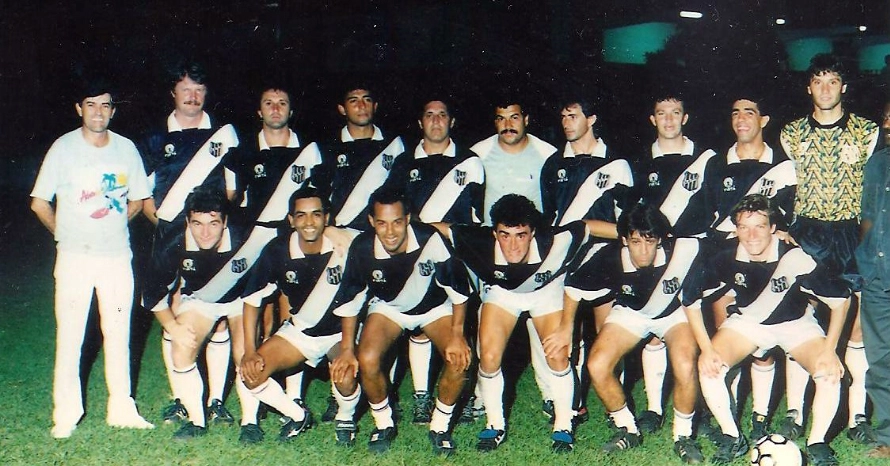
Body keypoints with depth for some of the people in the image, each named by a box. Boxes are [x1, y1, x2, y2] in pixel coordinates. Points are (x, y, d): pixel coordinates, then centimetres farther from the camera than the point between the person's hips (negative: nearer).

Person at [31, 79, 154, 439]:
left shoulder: (126, 149, 6)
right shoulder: (63, 147, -2)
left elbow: (137, 200, 17)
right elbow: (39, 203, 3)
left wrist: (111, 229, 11)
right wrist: (65, 234, 9)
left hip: (117, 256, 2)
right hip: (74, 257, -2)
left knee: (118, 334, 7)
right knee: (69, 335, 0)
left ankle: (121, 409, 16)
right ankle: (66, 415, 9)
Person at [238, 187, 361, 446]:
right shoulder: (277, 250, -15)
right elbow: (252, 298, -6)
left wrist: (349, 349, -19)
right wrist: (249, 351, -12)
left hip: (339, 331, -3)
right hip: (298, 331, 3)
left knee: (346, 378, -31)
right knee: (251, 373, -15)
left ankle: (345, 419, 4)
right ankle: (299, 416, 11)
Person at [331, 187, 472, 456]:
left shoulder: (430, 240, -33)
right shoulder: (362, 248, -25)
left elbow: (458, 287, -18)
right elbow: (350, 299, -10)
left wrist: (457, 334, -20)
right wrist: (347, 349, -8)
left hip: (434, 306, -1)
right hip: (388, 307, 1)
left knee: (460, 359, -23)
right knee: (367, 360, -23)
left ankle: (440, 425, 1)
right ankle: (384, 423, 5)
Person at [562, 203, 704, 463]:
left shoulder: (683, 252, -36)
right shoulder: (607, 258, -29)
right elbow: (573, 286, -11)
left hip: (674, 311, -2)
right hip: (630, 312, 2)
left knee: (686, 367, -28)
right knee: (597, 365, -17)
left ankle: (683, 436, -1)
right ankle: (627, 430, 8)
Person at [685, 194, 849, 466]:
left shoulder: (796, 259, -31)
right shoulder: (727, 261, -24)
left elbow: (840, 299, -19)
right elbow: (691, 301, -11)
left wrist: (829, 350, -26)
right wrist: (706, 349, -20)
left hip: (795, 323, -1)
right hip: (747, 321, 2)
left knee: (830, 373, -25)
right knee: (709, 368, -21)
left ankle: (817, 444, 0)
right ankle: (732, 438, 0)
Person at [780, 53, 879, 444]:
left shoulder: (867, 132, 6)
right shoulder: (791, 134, 10)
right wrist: (785, 231, 4)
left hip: (852, 235, -1)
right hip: (806, 235, 1)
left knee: (856, 325, -1)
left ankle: (857, 416, 6)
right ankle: (795, 412, 3)